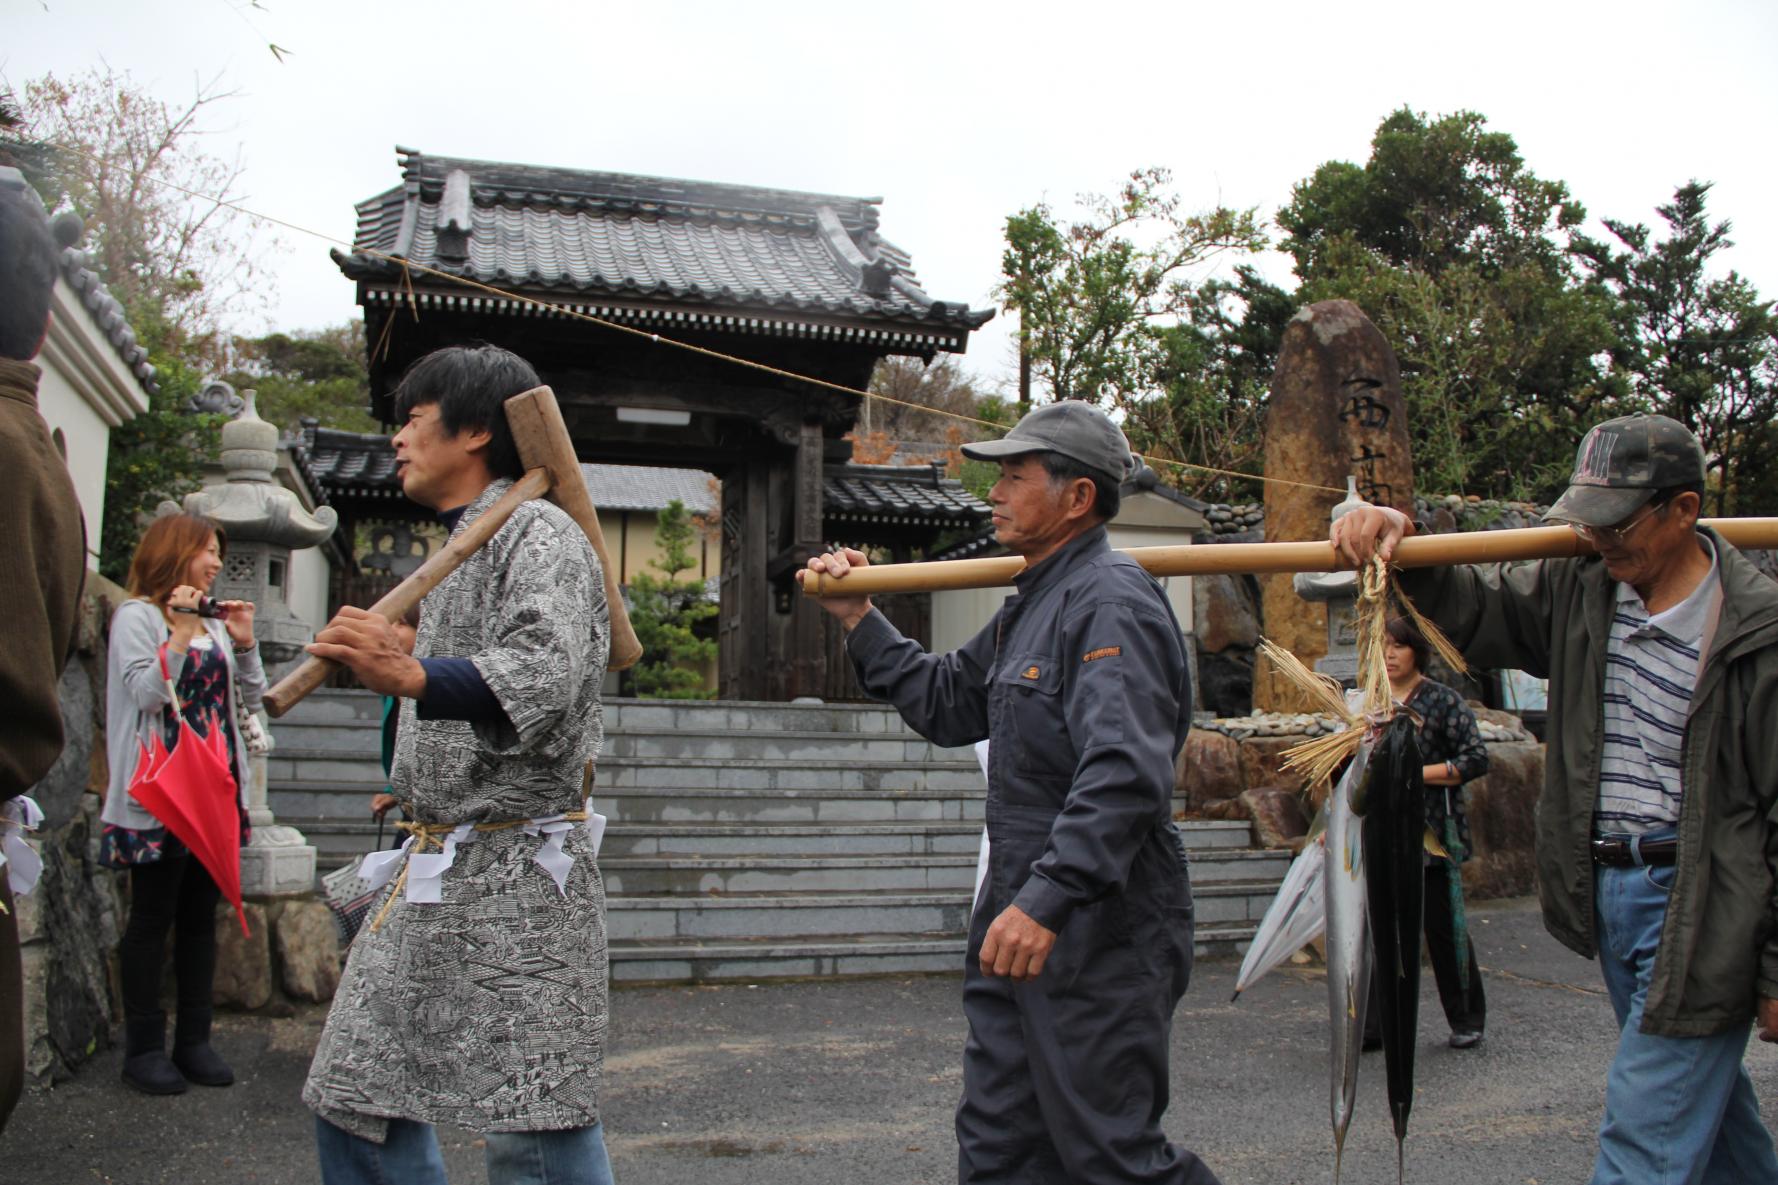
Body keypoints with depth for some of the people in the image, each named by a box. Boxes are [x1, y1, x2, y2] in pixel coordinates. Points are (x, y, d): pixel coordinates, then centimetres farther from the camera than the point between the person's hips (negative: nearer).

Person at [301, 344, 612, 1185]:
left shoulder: (539, 534, -10)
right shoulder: (455, 548, 19)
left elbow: (543, 676, -29)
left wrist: (414, 676, -42)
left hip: (517, 871, -9)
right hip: (430, 868, 10)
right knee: (355, 1106, 13)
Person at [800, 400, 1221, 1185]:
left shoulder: (1112, 602, -17)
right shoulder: (1033, 603, 16)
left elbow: (1125, 775, -29)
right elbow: (947, 705, 24)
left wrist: (1047, 900, -36)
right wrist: (860, 621, 19)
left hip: (1100, 934, -10)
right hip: (1019, 920, 10)